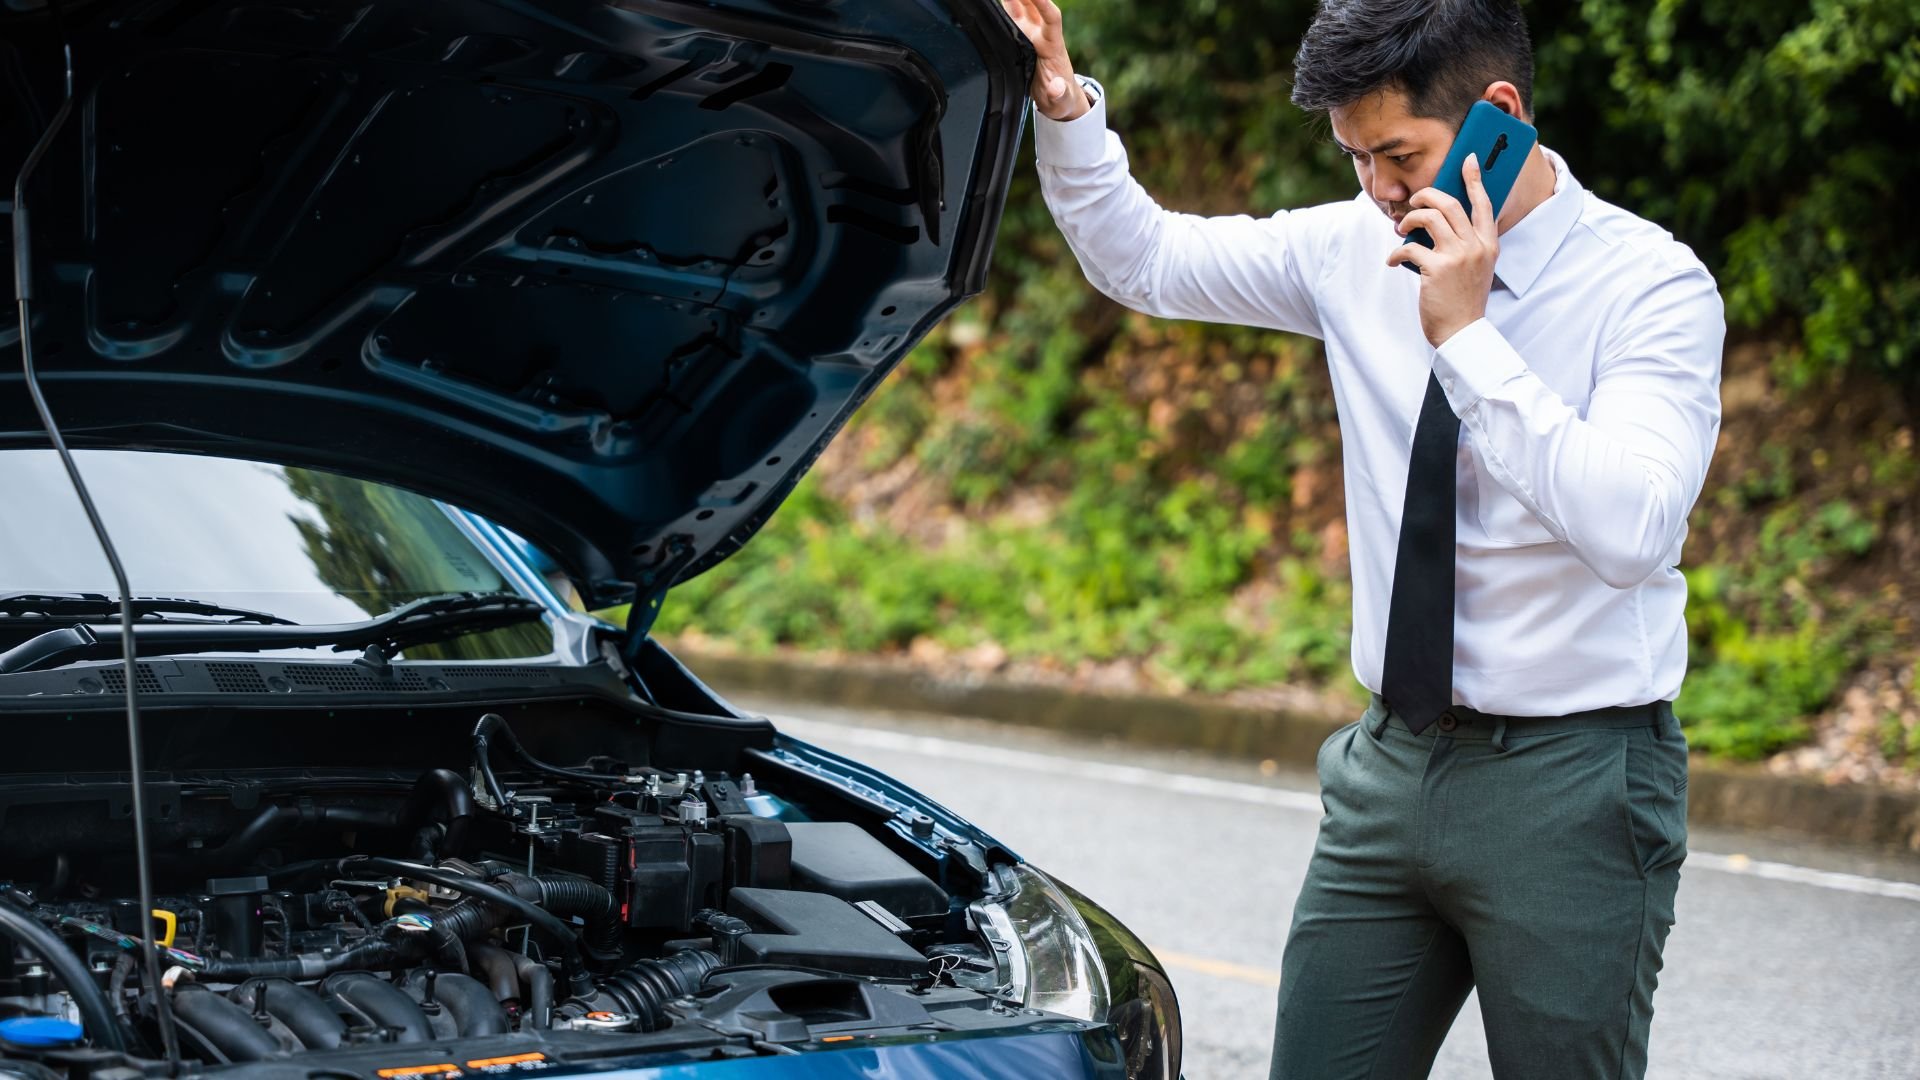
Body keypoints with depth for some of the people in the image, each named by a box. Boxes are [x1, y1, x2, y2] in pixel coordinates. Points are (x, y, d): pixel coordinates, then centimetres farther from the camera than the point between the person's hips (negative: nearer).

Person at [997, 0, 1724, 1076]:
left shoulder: (1652, 287, -13)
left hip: (1569, 787, -5)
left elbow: (1630, 530, -28)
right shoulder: (1357, 250, 3)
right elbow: (1145, 259, 15)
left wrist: (1467, 338, -26)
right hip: (1392, 769, 5)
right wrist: (1065, 109, -2)